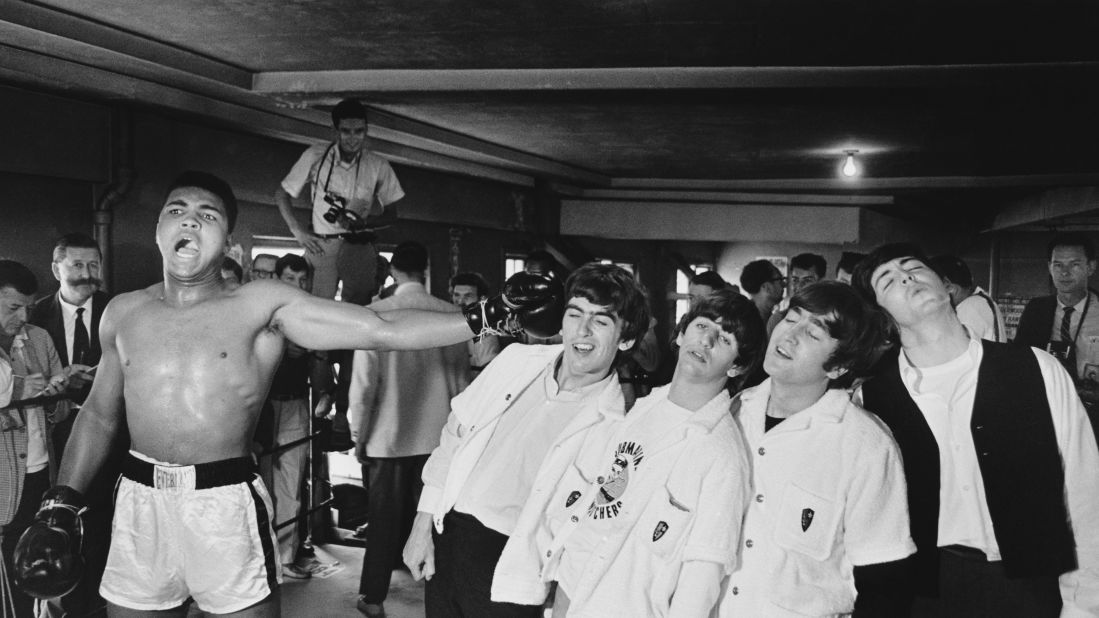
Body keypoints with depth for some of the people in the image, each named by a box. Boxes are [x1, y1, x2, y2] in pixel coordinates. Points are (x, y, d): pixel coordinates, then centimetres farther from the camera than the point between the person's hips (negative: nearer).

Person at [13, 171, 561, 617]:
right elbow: (99, 415, 18)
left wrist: (489, 316, -18)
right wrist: (60, 505, 10)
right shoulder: (123, 313, 8)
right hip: (140, 500, 4)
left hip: (226, 501, -3)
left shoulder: (261, 305, -5)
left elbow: (380, 329, -11)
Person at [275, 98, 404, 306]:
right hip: (321, 246, -1)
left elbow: (391, 215, 8)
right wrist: (298, 231, -2)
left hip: (360, 248, 1)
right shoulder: (315, 156, -2)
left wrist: (363, 223, -10)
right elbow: (281, 194, 8)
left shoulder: (379, 166, 0)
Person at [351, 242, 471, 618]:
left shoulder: (377, 314, -13)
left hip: (388, 436, -2)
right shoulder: (451, 315, -7)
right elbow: (460, 380, 0)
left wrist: (357, 434, 0)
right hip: (437, 437, 2)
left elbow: (364, 382, -12)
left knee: (385, 518, 11)